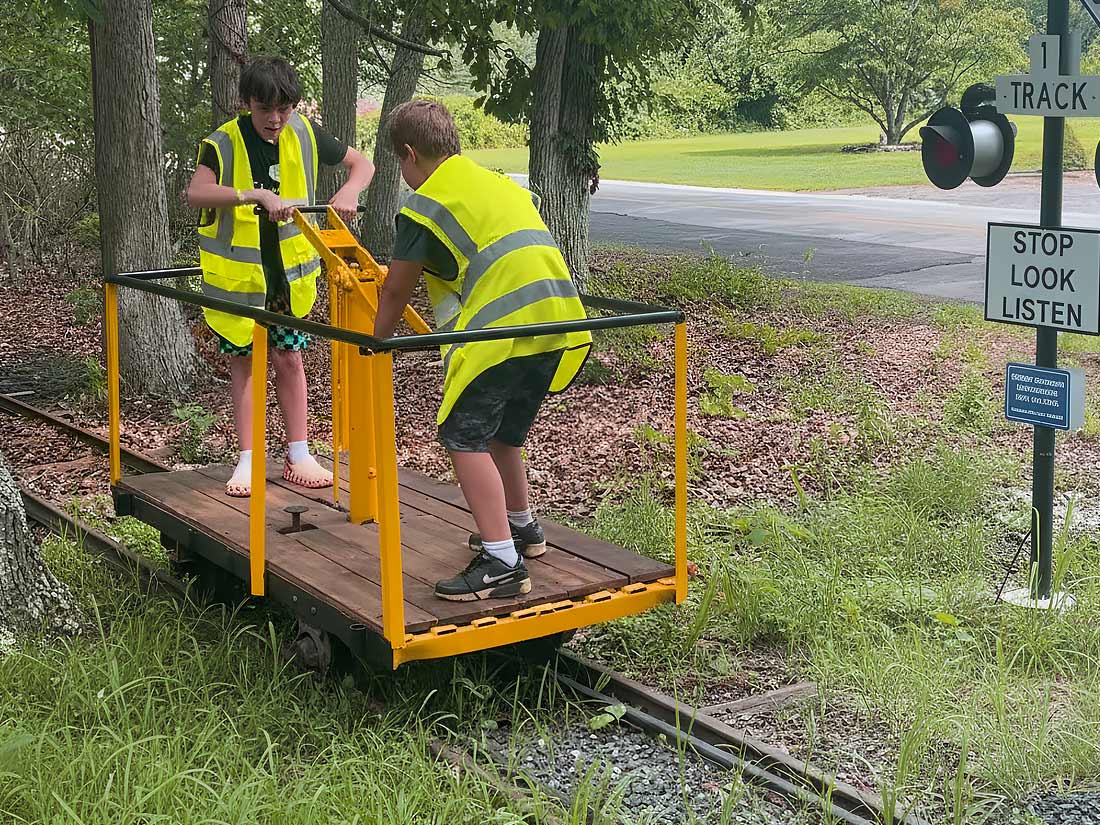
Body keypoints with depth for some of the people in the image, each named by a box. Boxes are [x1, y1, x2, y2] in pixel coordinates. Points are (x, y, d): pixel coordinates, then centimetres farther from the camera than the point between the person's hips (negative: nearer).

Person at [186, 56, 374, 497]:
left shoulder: (304, 134, -6)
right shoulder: (224, 143, -17)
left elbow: (362, 164, 4)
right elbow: (196, 192, -34)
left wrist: (348, 193, -18)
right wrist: (257, 195, -46)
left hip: (289, 269, 3)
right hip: (238, 272, -2)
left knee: (289, 358, 6)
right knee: (243, 361, 4)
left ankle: (298, 456, 13)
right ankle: (247, 460, 11)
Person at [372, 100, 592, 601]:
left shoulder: (424, 203, 4)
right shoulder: (500, 184, 27)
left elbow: (396, 290, 11)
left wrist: (378, 345, 28)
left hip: (504, 326, -8)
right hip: (560, 319, 8)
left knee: (465, 438, -3)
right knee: (502, 433, 25)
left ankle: (502, 563, -9)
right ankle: (521, 526, 40)